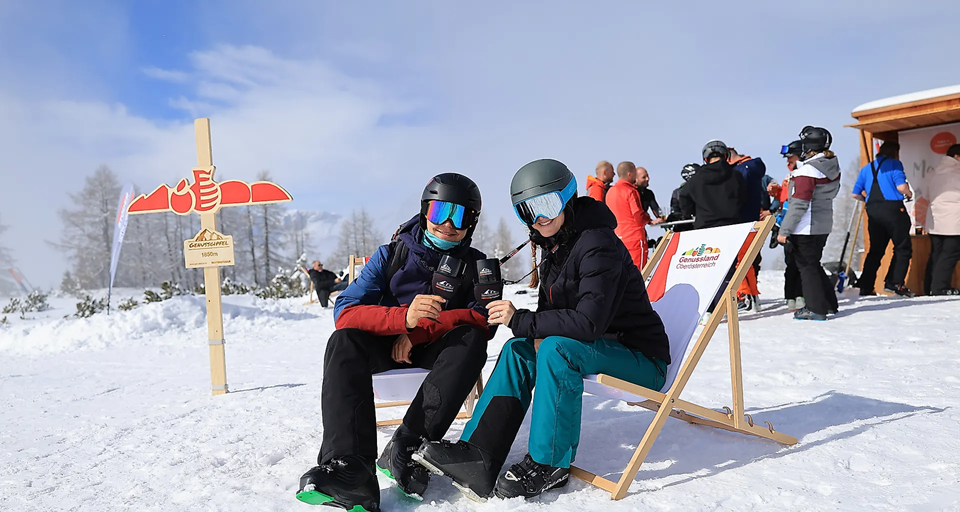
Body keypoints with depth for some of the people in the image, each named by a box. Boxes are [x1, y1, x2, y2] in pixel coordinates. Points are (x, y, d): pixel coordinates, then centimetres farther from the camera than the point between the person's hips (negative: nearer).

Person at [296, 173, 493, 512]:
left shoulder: (475, 265, 3)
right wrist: (404, 317, -32)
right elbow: (346, 312, -12)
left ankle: (407, 449, -38)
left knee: (472, 339, -30)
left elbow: (484, 320, -12)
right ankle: (350, 466, -44)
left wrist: (418, 330, -23)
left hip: (437, 353, 0)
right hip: (386, 350, 1)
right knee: (345, 340, -28)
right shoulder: (392, 255, 0)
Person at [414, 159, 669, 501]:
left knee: (558, 348, -31)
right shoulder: (555, 247, 8)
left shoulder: (598, 245, -22)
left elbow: (589, 321, -31)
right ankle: (477, 455, -14)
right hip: (600, 347, 9)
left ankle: (549, 464, -19)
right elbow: (550, 309, 13)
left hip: (642, 357, -9)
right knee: (518, 350, -7)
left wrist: (521, 321, -25)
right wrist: (537, 332, -11)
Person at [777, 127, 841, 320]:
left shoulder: (807, 170, -20)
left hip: (806, 228, -9)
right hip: (824, 225, 9)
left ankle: (815, 308, 4)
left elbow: (799, 204, -22)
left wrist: (784, 230, -19)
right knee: (814, 264, 20)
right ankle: (829, 303, 28)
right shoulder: (833, 168, 7)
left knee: (806, 266, 0)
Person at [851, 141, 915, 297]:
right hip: (893, 208, -6)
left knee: (876, 250, 11)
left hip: (873, 212, 6)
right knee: (903, 248, 1)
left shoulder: (866, 168, 17)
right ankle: (894, 283, -10)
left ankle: (865, 287, 7)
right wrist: (909, 194, 7)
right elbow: (901, 186, -13)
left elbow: (855, 194, 13)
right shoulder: (894, 164, 1)